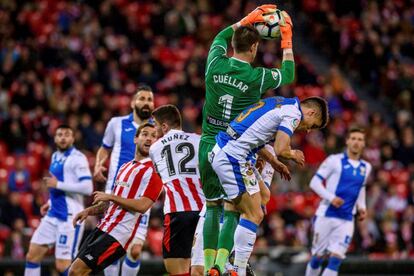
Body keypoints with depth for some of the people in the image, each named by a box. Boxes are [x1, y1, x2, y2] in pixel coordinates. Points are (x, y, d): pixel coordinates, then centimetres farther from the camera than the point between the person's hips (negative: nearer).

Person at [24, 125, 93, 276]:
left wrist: (57, 184, -18)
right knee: (32, 255, 7)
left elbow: (87, 188, -20)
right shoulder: (55, 156, 16)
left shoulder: (77, 157, -10)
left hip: (70, 216, -9)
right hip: (53, 214, 9)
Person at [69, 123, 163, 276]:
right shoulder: (125, 167, 20)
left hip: (118, 234, -9)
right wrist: (89, 211, 14)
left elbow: (142, 205, -20)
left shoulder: (153, 171, -9)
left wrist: (110, 197, -12)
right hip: (103, 228, 9)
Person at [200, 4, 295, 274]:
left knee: (213, 207, 14)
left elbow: (221, 37, 21)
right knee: (231, 211, 2)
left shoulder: (216, 64, -3)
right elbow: (288, 74, 10)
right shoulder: (257, 77, -12)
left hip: (208, 147, 4)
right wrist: (287, 41, 18)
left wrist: (248, 19, 27)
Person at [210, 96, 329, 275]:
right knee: (254, 215, -5)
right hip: (234, 158, -10)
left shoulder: (280, 103, 21)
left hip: (220, 151, 10)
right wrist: (293, 154, 8)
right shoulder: (293, 113, -6)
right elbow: (281, 150, -15)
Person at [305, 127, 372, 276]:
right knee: (317, 257, 3)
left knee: (335, 260, -9)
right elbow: (315, 182, -6)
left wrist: (361, 207, 12)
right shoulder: (334, 160, -5)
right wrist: (331, 197, -19)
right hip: (326, 216, -3)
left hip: (346, 220, 3)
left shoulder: (365, 167, 11)